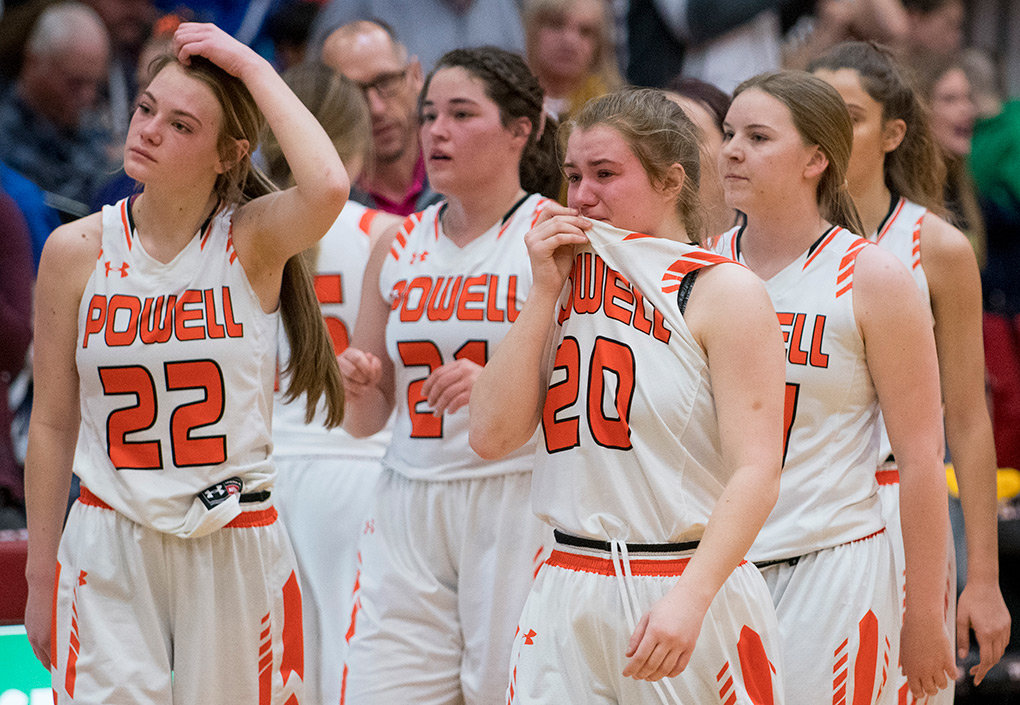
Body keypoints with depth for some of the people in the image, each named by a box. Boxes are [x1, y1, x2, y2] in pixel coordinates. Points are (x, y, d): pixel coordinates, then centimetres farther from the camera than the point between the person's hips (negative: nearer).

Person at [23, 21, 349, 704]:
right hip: (110, 549, 1)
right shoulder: (77, 251, -1)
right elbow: (53, 423, 5)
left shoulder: (252, 241, -5)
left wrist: (253, 67, -19)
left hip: (235, 546, -1)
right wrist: (40, 579, 6)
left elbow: (328, 188, -30)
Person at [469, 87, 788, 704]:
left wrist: (689, 599, -25)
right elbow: (493, 436, 4)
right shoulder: (570, 283, 13)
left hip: (689, 588, -4)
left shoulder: (724, 293, -5)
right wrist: (545, 293, 0)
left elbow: (756, 474, -14)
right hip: (566, 601, 5)